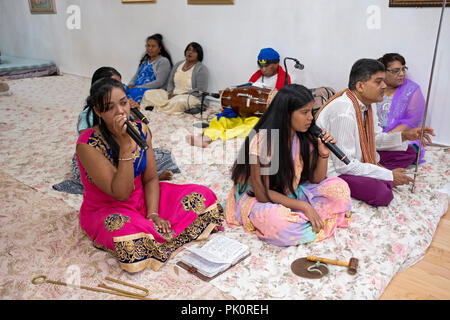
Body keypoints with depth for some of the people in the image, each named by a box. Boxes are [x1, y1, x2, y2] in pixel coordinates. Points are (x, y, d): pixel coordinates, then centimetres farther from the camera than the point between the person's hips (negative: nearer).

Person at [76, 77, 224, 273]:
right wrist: (126, 145, -35)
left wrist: (153, 214, -17)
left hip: (142, 199, 5)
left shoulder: (140, 130, -8)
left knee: (202, 195, -6)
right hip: (106, 211, -4)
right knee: (126, 231, -41)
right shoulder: (87, 144, -24)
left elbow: (150, 178, -2)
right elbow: (121, 193, -29)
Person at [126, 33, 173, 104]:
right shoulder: (144, 60, 25)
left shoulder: (164, 61, 1)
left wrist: (138, 87, -16)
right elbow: (136, 75, 24)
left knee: (132, 92, -38)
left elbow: (159, 82, -11)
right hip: (136, 88, 6)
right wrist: (130, 84, -2)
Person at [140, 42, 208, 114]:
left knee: (180, 101, -42)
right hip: (173, 95, 6)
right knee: (148, 93, -10)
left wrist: (181, 95, -16)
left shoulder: (201, 68, -5)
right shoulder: (178, 64, 15)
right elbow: (170, 82, 17)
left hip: (191, 97, -6)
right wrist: (170, 93, -6)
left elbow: (200, 91, -12)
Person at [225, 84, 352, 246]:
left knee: (339, 187, -10)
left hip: (292, 193, 6)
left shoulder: (305, 137, -5)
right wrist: (303, 206, -26)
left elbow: (316, 180, 2)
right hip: (257, 198, -6)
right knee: (279, 223, -39)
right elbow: (262, 193, -23)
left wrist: (324, 153, -15)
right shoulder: (262, 141, -25)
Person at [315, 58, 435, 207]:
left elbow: (375, 139, 14)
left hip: (357, 158, 9)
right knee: (382, 193, -29)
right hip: (335, 170, -9)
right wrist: (389, 175, -20)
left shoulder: (369, 104, 0)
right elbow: (344, 165, -27)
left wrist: (404, 136, -4)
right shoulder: (344, 113, -29)